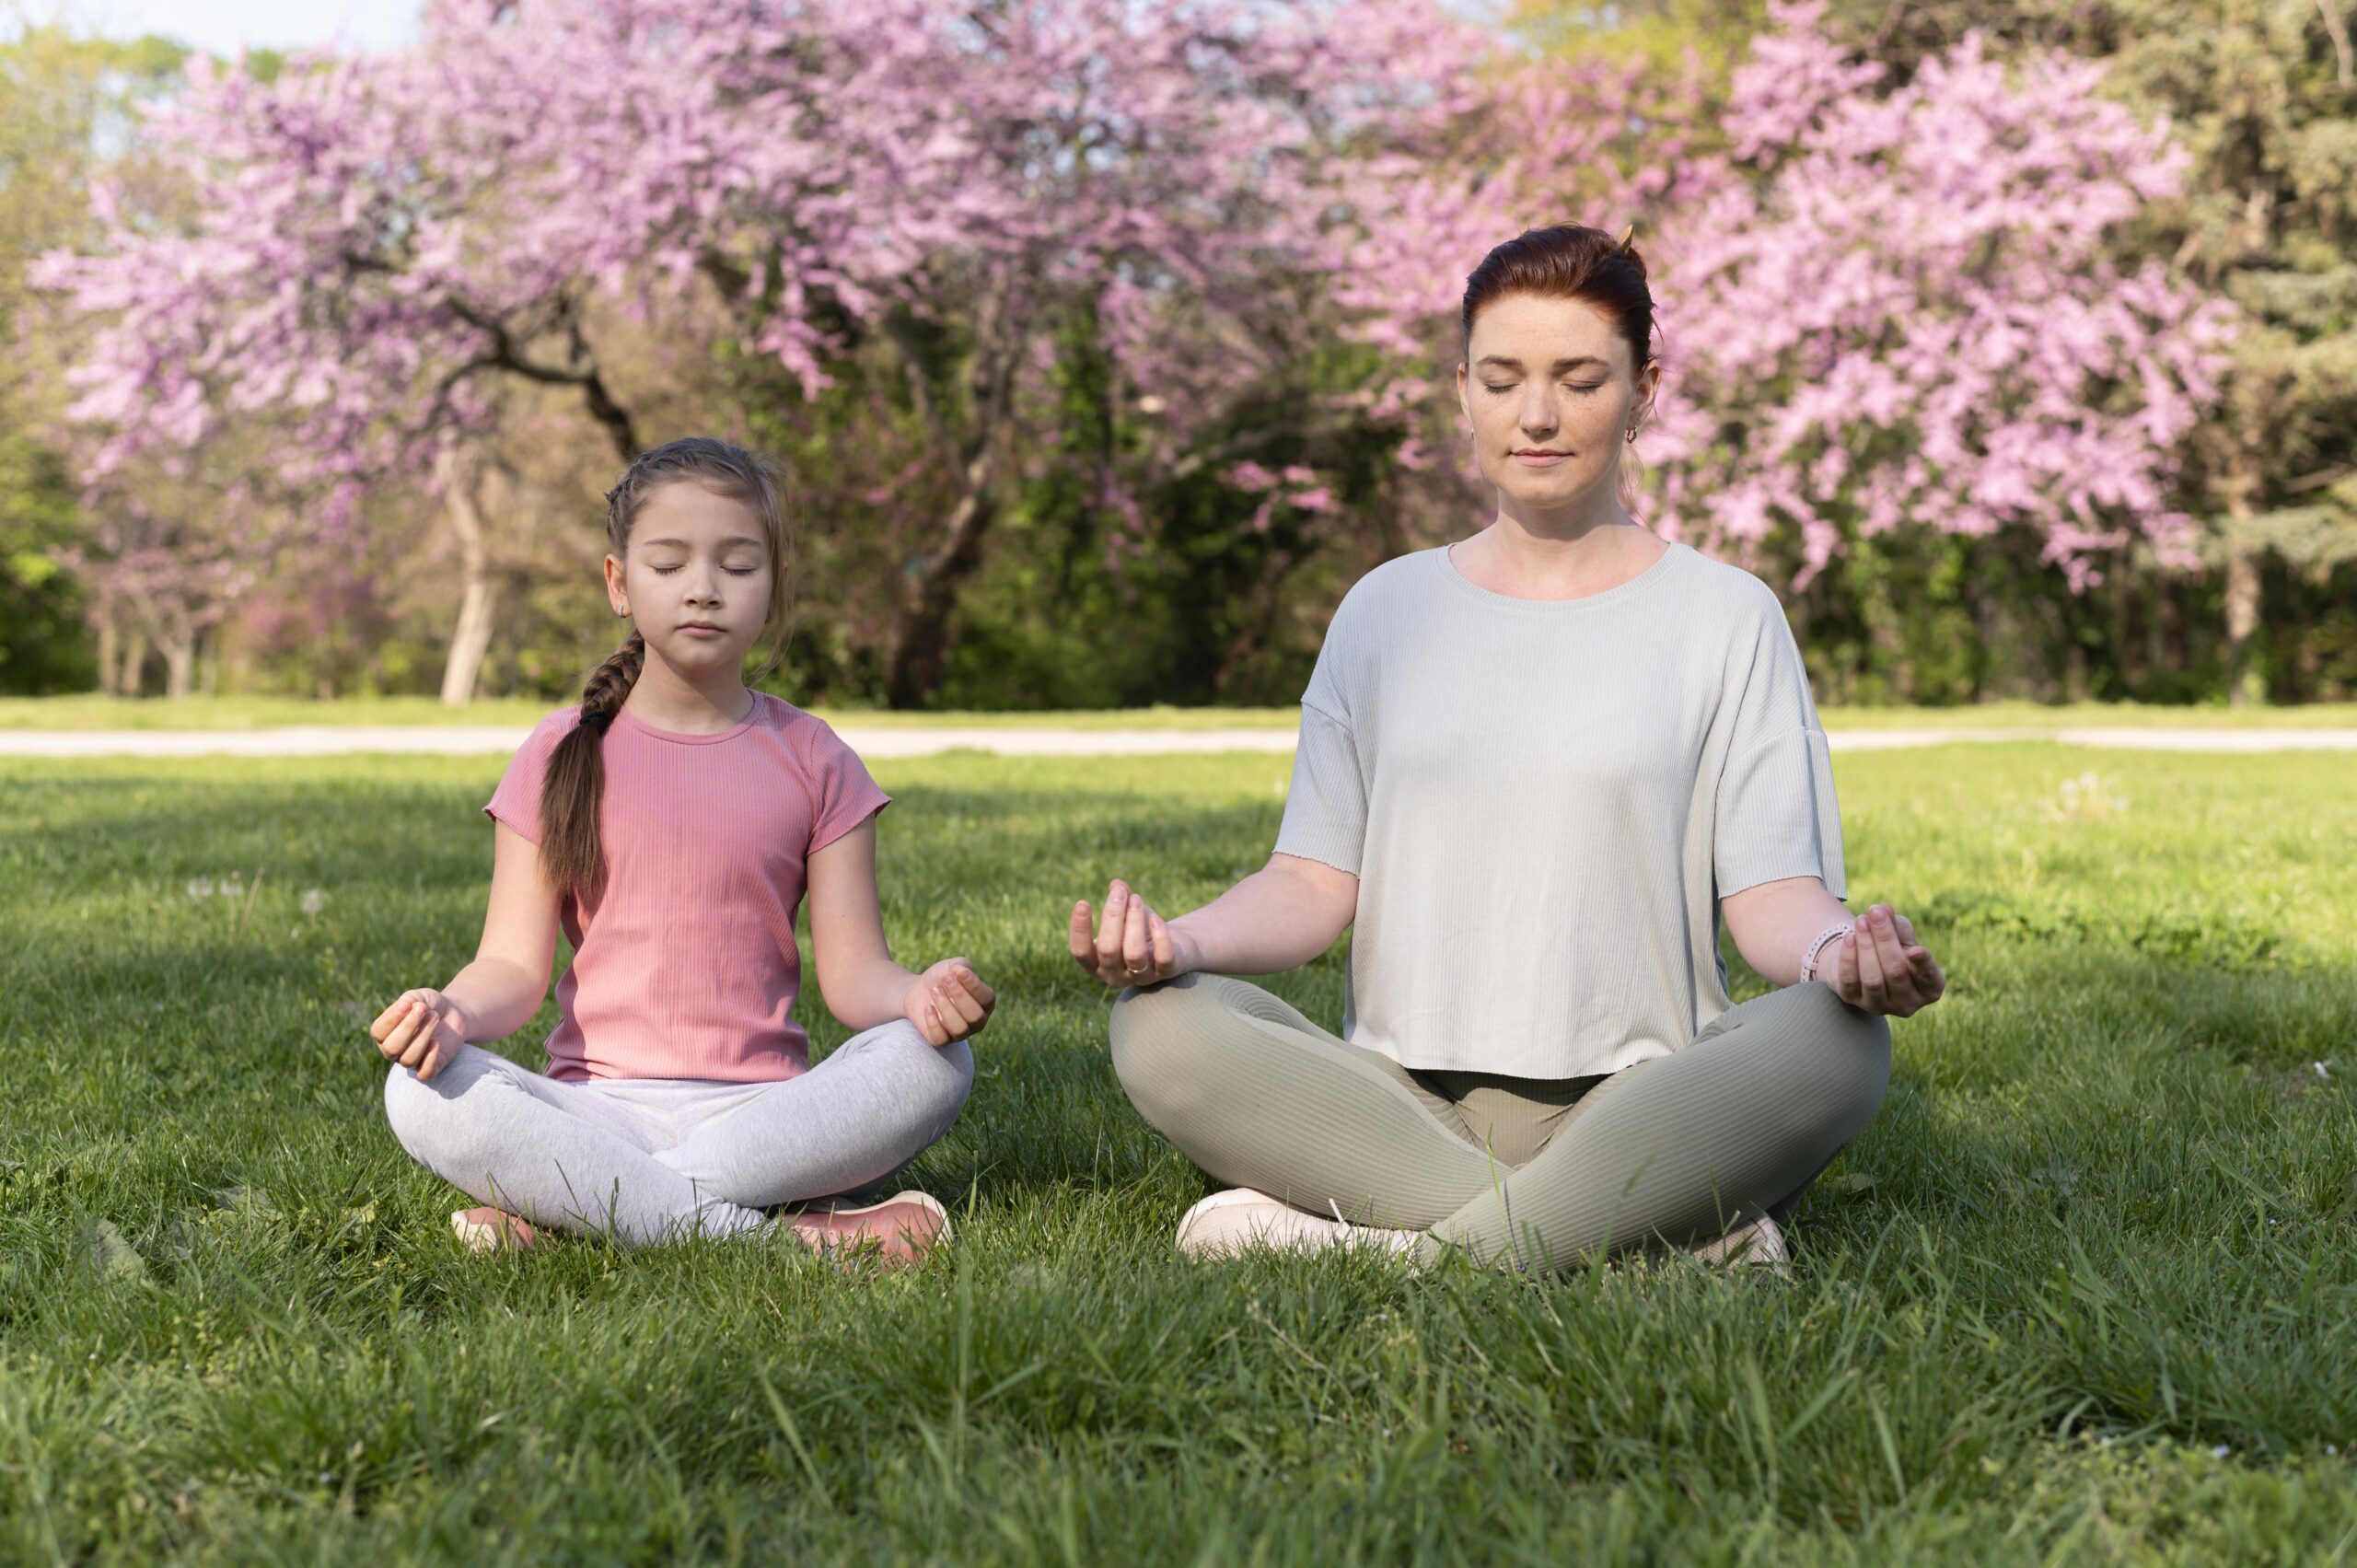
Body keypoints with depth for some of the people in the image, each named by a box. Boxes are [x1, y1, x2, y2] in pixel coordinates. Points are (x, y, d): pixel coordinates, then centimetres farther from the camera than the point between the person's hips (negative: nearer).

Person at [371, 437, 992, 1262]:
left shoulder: (811, 761, 8)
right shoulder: (563, 756, 7)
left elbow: (853, 969, 3)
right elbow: (515, 964, 2)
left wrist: (918, 997, -21)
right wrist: (455, 1011, -22)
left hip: (760, 1105, 1)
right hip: (599, 1110, -1)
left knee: (934, 1062, -28)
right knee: (420, 1094, -29)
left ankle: (564, 1207, -26)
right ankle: (786, 1237, -30)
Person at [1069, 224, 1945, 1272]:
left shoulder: (1725, 617, 8)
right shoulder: (1386, 609, 15)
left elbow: (1772, 888, 0)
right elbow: (1315, 879, 8)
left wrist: (1832, 950, -25)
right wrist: (1189, 939, -15)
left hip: (1637, 1103, -2)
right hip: (1400, 1103, 3)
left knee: (1837, 1046, -32)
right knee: (1160, 1024, -26)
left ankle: (1375, 1244, -29)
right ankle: (1673, 1233, -26)